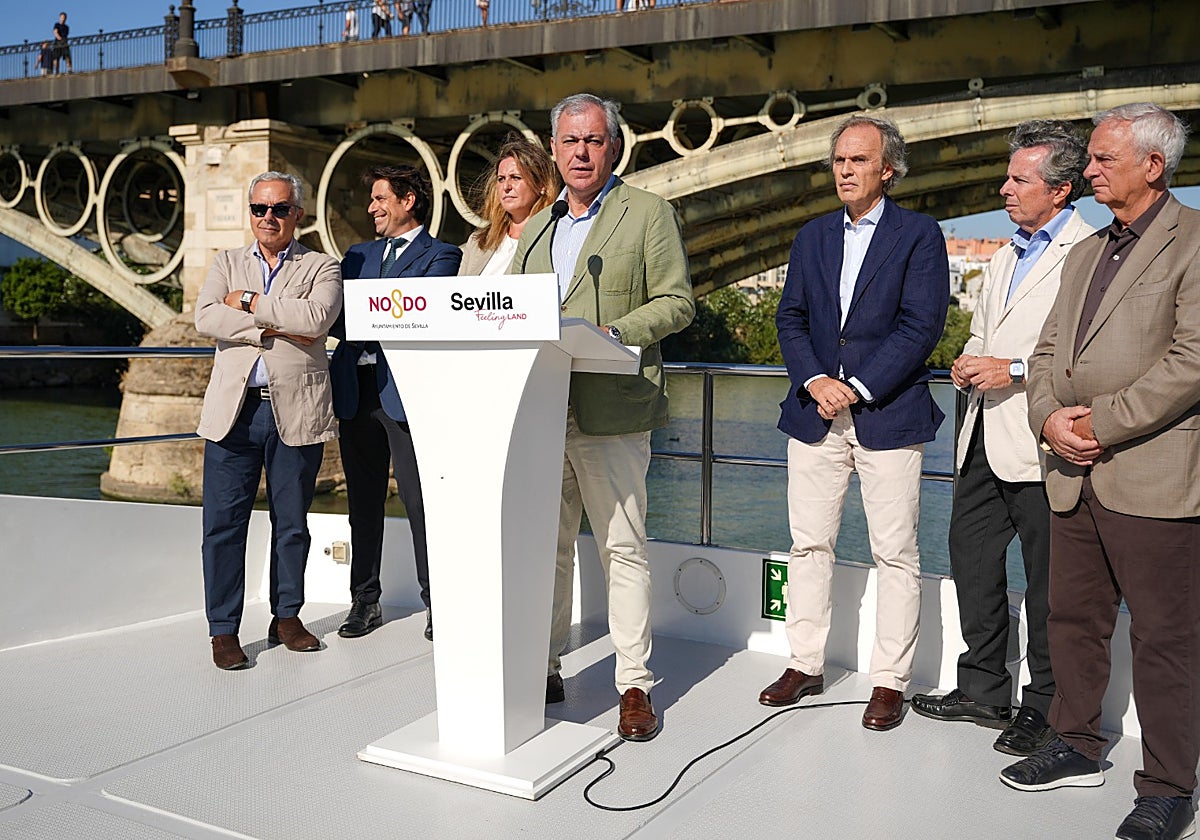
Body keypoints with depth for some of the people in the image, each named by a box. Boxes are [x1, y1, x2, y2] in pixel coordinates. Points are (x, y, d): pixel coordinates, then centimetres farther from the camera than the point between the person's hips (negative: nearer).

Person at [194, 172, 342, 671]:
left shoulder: (321, 268, 9)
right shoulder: (227, 264, 15)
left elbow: (317, 316, -13)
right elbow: (205, 318, -3)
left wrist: (251, 303, -7)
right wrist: (275, 328, -11)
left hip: (296, 412, -1)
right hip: (233, 410, 1)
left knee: (292, 524, 8)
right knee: (223, 523, 0)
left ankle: (287, 616, 24)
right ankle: (223, 630, 10)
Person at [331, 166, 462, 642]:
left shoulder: (440, 256, 3)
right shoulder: (359, 255, 21)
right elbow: (334, 317, 11)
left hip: (404, 389, -6)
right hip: (356, 390, 6)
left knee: (419, 498, -5)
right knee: (363, 501, 10)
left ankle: (435, 602, 6)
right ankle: (365, 601, 20)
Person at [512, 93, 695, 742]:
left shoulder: (649, 213, 3)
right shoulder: (536, 228, 20)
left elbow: (677, 302, -3)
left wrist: (612, 333, -17)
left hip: (610, 412, -5)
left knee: (622, 548, 0)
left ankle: (635, 685, 9)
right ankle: (543, 670, 23)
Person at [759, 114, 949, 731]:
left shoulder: (919, 236, -1)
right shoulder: (812, 236, 14)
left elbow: (920, 327, -9)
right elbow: (790, 317, 8)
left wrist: (856, 387, -15)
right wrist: (815, 380, -9)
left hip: (888, 415, -4)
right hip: (815, 413, 5)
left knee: (895, 554, 1)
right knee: (808, 544, 9)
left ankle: (890, 681, 13)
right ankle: (805, 665, 23)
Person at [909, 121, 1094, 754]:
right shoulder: (1005, 256, 20)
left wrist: (1016, 370, -18)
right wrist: (969, 362, 9)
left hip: (1039, 442, -8)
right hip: (984, 437, 9)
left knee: (1047, 581, 3)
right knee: (971, 555, 12)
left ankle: (1044, 708, 18)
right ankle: (984, 690, 26)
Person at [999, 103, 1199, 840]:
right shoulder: (1086, 254, 19)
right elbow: (1049, 349, 16)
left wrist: (1101, 425, -16)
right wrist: (1049, 417, -3)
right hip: (1075, 475, 8)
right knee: (1074, 618, 16)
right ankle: (1079, 748, 33)